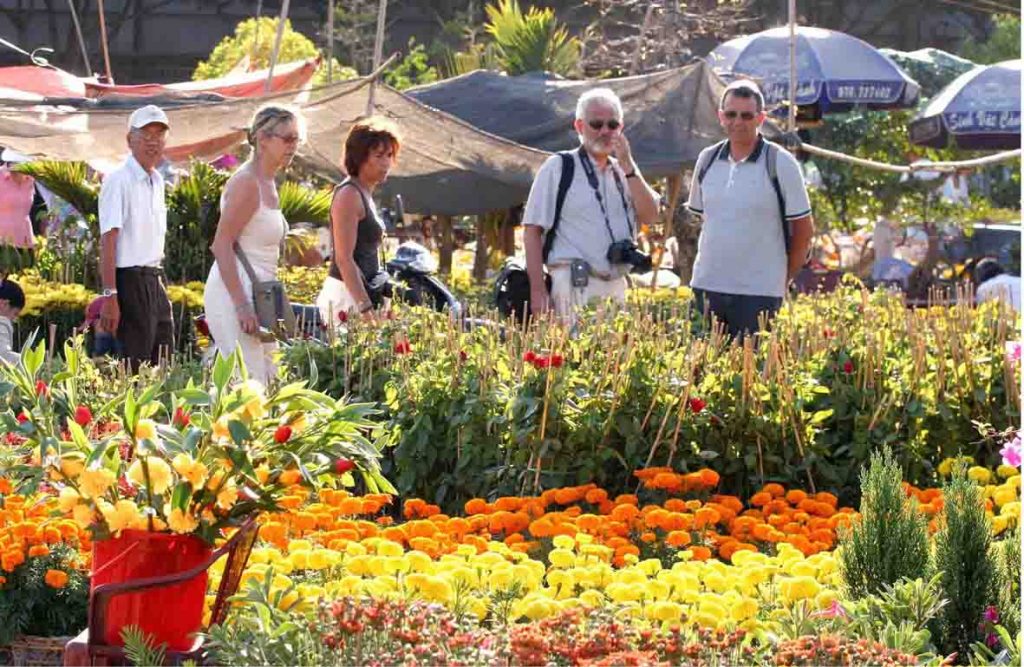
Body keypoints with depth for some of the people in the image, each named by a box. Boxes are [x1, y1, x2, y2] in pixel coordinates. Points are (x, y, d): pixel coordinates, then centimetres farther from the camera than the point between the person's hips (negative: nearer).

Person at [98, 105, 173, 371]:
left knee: (162, 362, 10)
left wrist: (158, 279, 15)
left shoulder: (157, 181, 14)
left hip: (154, 279, 9)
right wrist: (110, 296, -22)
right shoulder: (118, 181, -12)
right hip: (131, 279, -9)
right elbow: (108, 241, -17)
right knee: (136, 362, -8)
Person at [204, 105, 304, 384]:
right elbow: (222, 246, -19)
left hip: (255, 296, 10)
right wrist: (242, 306, -24)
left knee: (267, 383, 7)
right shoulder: (247, 183, -13)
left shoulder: (268, 184, 15)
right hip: (235, 297, -10)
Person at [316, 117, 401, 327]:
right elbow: (344, 259, -16)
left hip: (361, 294, 9)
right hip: (348, 296, -9)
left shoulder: (364, 194, 19)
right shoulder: (349, 194, -10)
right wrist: (366, 309, -22)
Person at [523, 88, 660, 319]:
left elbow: (649, 216, 4)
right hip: (575, 288, -6)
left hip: (616, 288, 6)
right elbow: (532, 231, -4)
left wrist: (628, 166, -4)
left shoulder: (623, 172, 17)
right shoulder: (558, 168, 1)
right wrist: (538, 292, -13)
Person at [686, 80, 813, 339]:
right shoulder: (708, 159, 9)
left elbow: (803, 229, 1)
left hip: (758, 291, -4)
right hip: (707, 286, 4)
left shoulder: (780, 164, -4)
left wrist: (784, 279, 2)